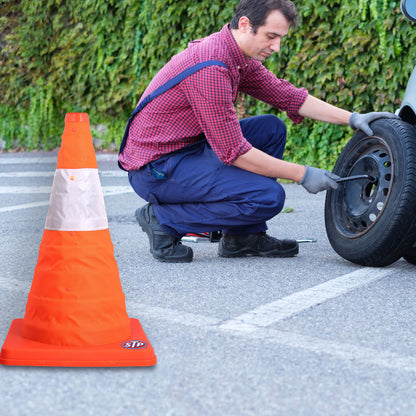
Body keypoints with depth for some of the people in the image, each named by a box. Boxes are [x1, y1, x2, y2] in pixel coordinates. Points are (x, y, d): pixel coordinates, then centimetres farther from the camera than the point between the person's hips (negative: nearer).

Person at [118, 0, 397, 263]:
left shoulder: (241, 58, 4)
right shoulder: (211, 69, -26)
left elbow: (287, 95, 14)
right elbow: (233, 152, -24)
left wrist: (351, 118, 6)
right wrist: (302, 174, -18)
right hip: (155, 167, -10)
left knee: (272, 129, 10)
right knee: (268, 197, -19)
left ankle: (241, 237, 11)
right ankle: (164, 220, -8)